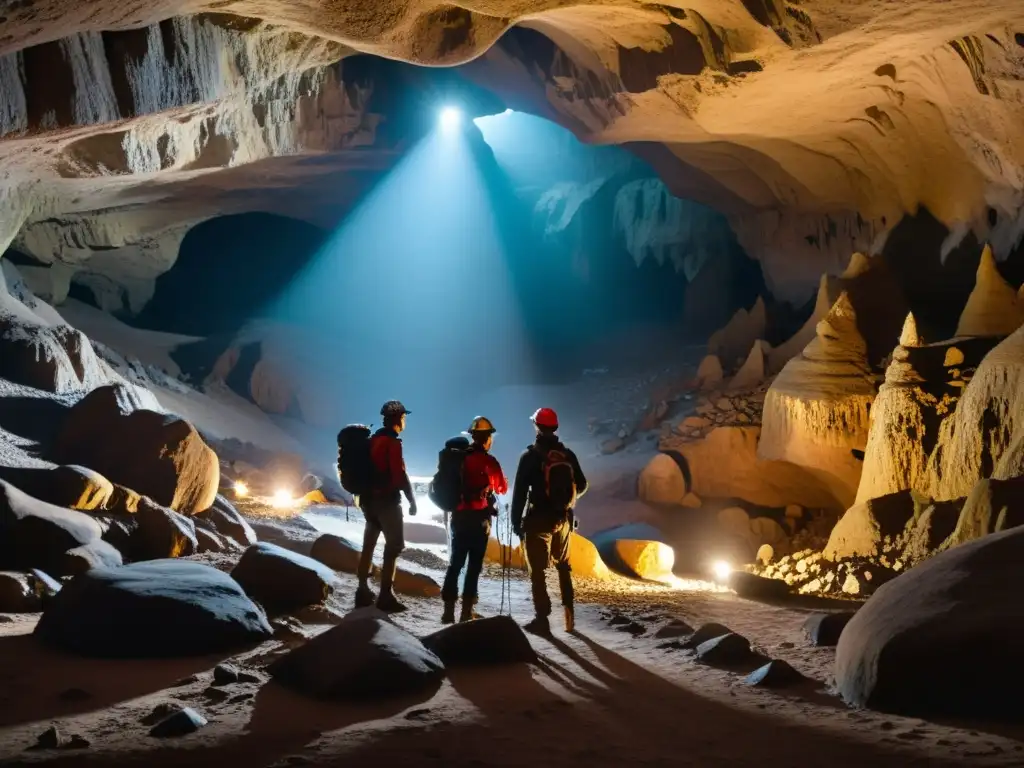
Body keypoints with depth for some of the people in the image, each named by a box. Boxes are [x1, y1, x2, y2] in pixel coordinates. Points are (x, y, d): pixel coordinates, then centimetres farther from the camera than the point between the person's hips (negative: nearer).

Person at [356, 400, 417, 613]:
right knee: (394, 546, -5)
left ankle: (363, 591, 18)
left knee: (369, 544, 13)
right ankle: (386, 595, -9)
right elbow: (399, 473, -20)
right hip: (387, 500, -9)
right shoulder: (392, 442, -15)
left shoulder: (373, 440, 11)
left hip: (369, 498, 9)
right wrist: (412, 499, -14)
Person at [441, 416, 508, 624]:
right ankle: (466, 611, -1)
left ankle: (449, 609, 6)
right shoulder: (489, 461, -9)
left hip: (459, 515, 4)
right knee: (474, 564, 2)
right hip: (479, 518, -4)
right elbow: (502, 488, 5)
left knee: (455, 563, 10)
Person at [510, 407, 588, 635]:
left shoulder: (530, 455, -9)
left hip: (538, 519, -4)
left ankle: (542, 618, -3)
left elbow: (520, 491, -11)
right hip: (563, 520, 4)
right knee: (563, 567, 21)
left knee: (537, 570, 1)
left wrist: (516, 521, -5)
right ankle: (568, 612, 14)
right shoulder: (568, 455, 2)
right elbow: (582, 486, 9)